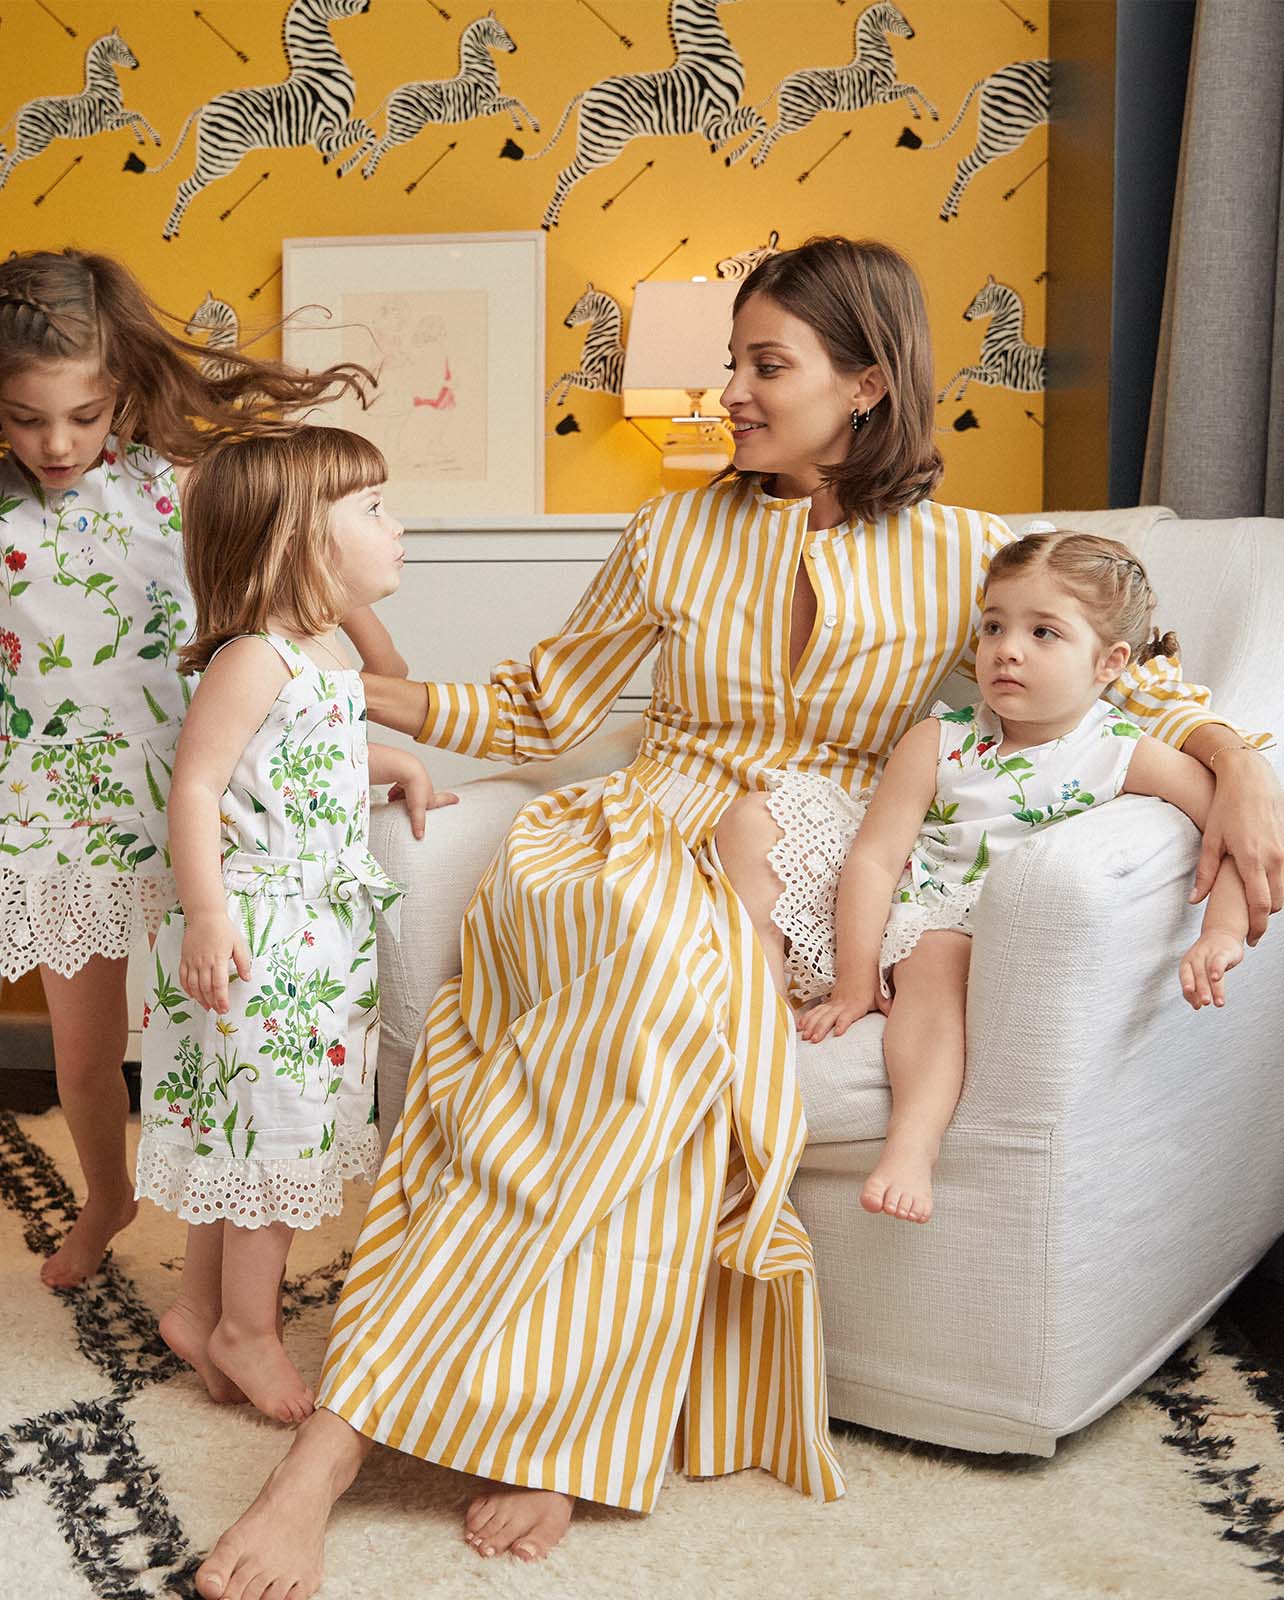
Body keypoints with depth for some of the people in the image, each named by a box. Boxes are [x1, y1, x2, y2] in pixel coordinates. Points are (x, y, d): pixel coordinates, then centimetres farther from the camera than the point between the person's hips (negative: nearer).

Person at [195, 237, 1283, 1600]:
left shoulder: (958, 557, 11)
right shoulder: (679, 532, 14)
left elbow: (1124, 683, 15)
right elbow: (542, 706, 18)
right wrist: (363, 692, 8)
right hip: (642, 850, 1)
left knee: (642, 1012, -36)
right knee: (656, 971, -38)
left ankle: (341, 1434, -33)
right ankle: (561, 1434, -36)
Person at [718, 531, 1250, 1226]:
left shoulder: (1125, 756, -8)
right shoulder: (938, 741, -5)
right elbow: (875, 858, -8)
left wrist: (1222, 933, -28)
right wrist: (853, 985, -14)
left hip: (972, 930, -3)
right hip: (877, 907, 4)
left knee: (937, 953, -40)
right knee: (754, 815, -7)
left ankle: (913, 1140, -49)